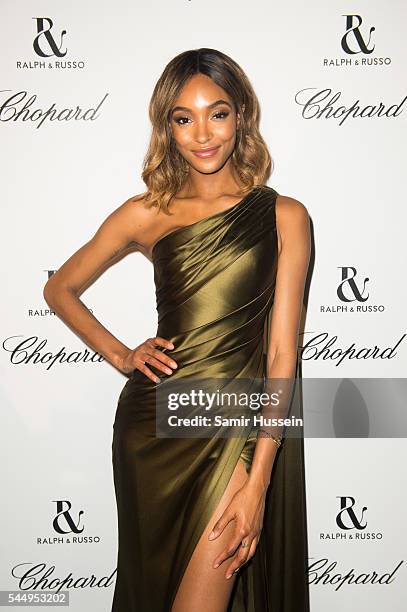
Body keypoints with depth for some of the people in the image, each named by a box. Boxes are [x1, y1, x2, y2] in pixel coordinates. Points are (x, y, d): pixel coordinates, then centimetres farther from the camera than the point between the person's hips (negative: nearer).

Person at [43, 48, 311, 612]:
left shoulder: (284, 217, -1)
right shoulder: (147, 213, 4)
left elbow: (282, 353, -6)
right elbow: (59, 289, 17)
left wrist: (258, 481, -12)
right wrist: (121, 355, 2)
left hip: (245, 421, -2)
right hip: (156, 418, 2)